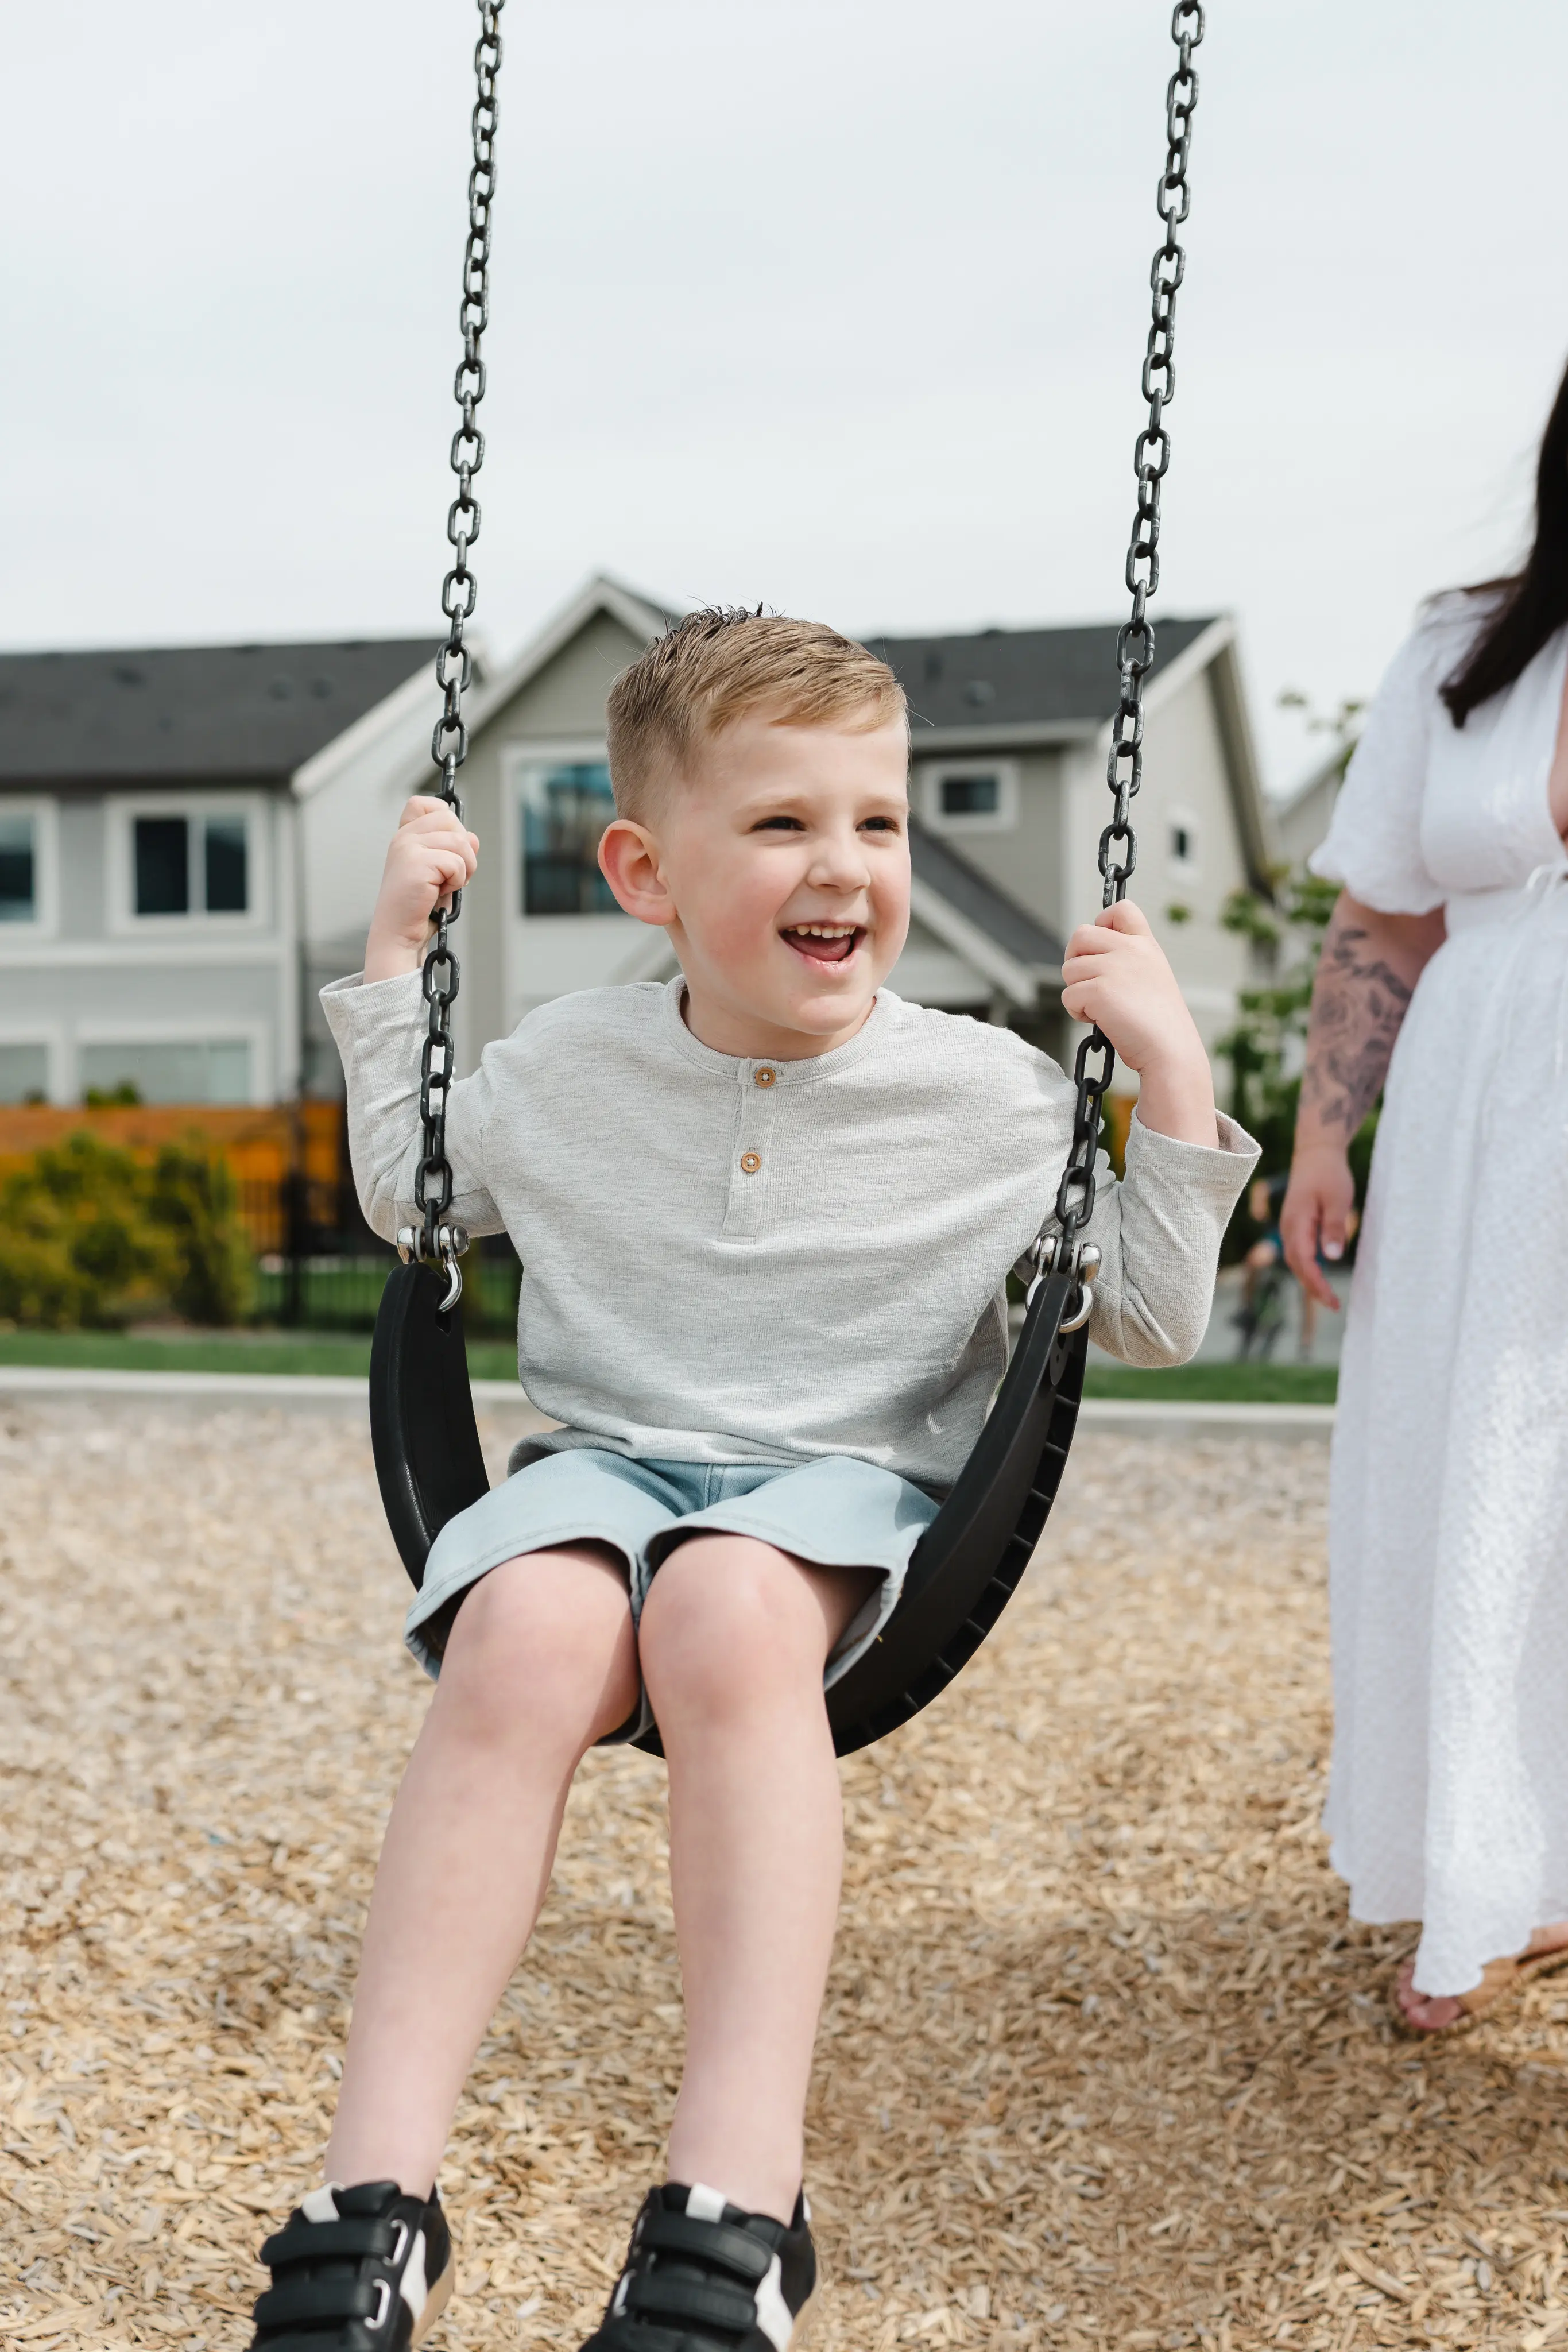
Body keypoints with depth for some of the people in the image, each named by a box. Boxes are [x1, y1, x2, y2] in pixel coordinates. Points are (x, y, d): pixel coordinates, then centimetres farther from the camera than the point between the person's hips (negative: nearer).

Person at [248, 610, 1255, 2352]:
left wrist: (1172, 1074, -3)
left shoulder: (990, 1097, 3)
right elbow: (409, 1198, 26)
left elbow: (1150, 1321, 10)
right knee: (525, 1632, -36)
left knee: (728, 1607, -39)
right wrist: (396, 950, 16)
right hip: (604, 1461, 2)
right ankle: (372, 2209, -36)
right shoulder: (564, 1069, 8)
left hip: (847, 1484, -1)